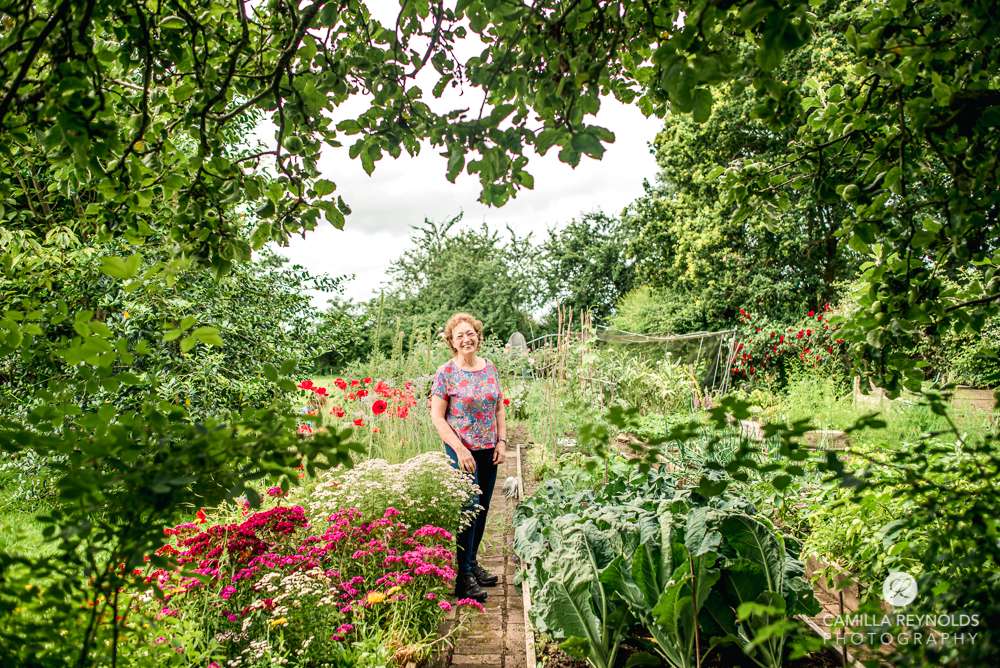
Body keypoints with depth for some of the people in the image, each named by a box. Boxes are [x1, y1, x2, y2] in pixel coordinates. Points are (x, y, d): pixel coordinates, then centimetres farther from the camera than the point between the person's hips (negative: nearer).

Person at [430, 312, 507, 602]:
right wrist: (460, 450, -15)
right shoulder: (446, 372, -8)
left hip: (489, 450, 5)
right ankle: (463, 577, 5)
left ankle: (473, 562, 29)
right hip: (463, 450, -5)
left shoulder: (490, 368, 7)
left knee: (482, 509, 12)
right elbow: (437, 417, -9)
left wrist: (502, 441, 3)